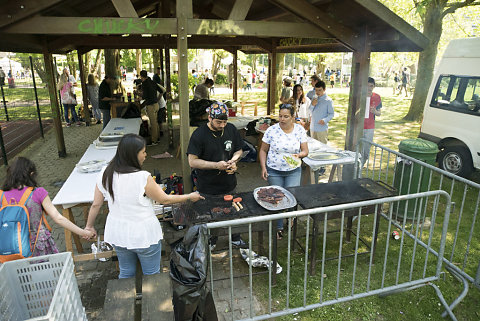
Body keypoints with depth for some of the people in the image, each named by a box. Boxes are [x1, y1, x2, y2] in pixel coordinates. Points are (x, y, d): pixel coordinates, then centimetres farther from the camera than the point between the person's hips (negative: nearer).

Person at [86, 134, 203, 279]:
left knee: (126, 273, 25)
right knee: (152, 275, 16)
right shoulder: (143, 178, -25)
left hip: (117, 234, 6)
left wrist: (90, 226, 19)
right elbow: (165, 200, -13)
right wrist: (189, 197, 0)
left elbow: (96, 205, 2)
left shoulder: (105, 175, -8)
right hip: (144, 236, -6)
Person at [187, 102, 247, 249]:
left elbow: (238, 150, 10)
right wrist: (216, 165, -25)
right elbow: (192, 161, -17)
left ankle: (235, 238, 42)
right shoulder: (199, 134, -17)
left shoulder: (231, 129, -2)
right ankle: (211, 242, 37)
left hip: (229, 183, 4)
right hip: (208, 187, -4)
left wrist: (233, 161, -12)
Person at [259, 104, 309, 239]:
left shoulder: (300, 130, -5)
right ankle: (279, 228, 27)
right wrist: (263, 168, -10)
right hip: (274, 171, -1)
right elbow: (263, 151, -2)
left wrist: (299, 155, -25)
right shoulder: (271, 130, -9)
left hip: (293, 171, 1)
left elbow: (305, 151, -3)